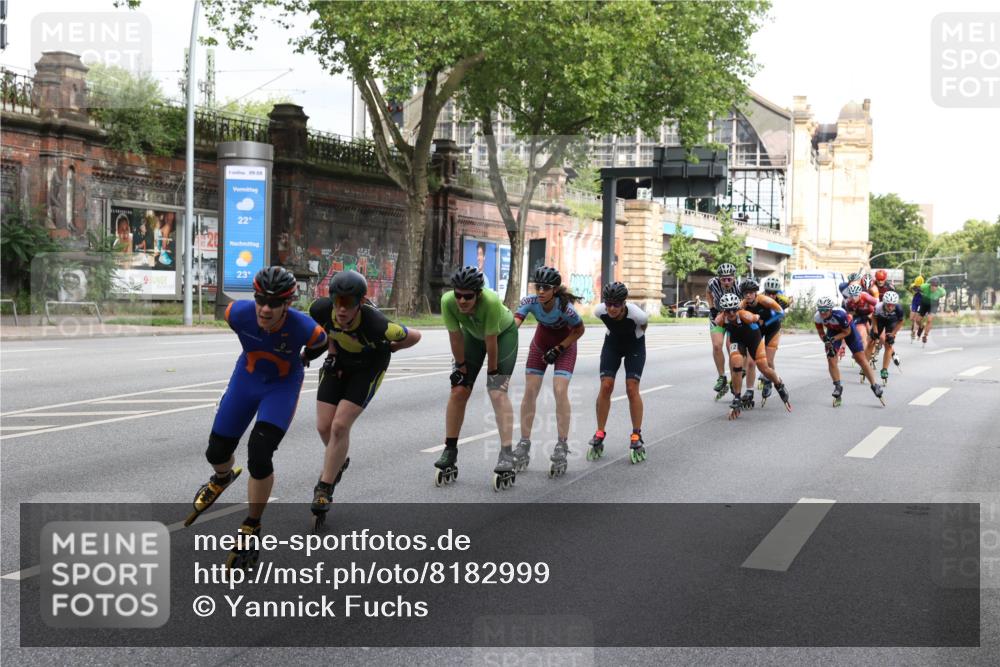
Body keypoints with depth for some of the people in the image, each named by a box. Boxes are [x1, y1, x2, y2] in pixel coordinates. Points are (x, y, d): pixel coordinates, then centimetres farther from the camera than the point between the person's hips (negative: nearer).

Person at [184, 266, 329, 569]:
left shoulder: (305, 329, -35)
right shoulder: (238, 313, -29)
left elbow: (320, 345, -8)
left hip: (283, 385, -3)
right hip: (247, 376, 3)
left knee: (259, 455, -19)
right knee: (216, 452, 8)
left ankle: (251, 528, 3)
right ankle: (222, 479, 49)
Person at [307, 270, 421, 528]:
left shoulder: (375, 324, -38)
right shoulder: (321, 308, -27)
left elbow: (414, 336, -21)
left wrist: (385, 350, -6)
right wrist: (332, 350, -3)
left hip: (369, 367, -4)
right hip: (339, 362, 4)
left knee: (340, 426, -15)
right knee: (324, 426, 0)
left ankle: (324, 488, 2)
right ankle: (338, 461, 34)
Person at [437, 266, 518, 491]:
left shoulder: (491, 302, -42)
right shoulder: (448, 302, -32)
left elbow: (491, 342, -31)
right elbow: (455, 338, -19)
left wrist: (492, 373, -21)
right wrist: (462, 368, -10)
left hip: (504, 333, -4)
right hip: (472, 334, 4)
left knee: (497, 392, -18)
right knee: (458, 390, -4)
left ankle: (507, 456, -20)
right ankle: (449, 453, 6)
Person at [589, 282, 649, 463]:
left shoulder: (637, 314, -35)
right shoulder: (600, 311, -27)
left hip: (634, 346, -2)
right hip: (612, 343, 2)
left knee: (632, 388, -13)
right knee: (606, 386, -10)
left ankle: (637, 436, -3)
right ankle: (599, 434, 1)